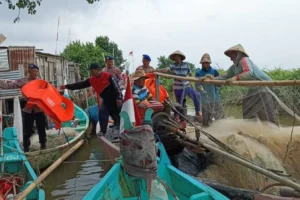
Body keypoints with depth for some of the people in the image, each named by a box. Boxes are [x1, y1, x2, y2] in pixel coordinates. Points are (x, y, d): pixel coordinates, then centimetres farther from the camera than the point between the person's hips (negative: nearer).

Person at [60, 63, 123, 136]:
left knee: (118, 114, 7)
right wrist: (67, 86, -4)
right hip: (106, 100, 5)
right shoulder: (92, 80, -1)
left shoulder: (108, 76, -19)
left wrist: (119, 98, -24)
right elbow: (81, 85, 0)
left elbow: (116, 86, -19)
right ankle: (103, 131, 1)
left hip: (115, 99, -5)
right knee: (102, 113, -8)